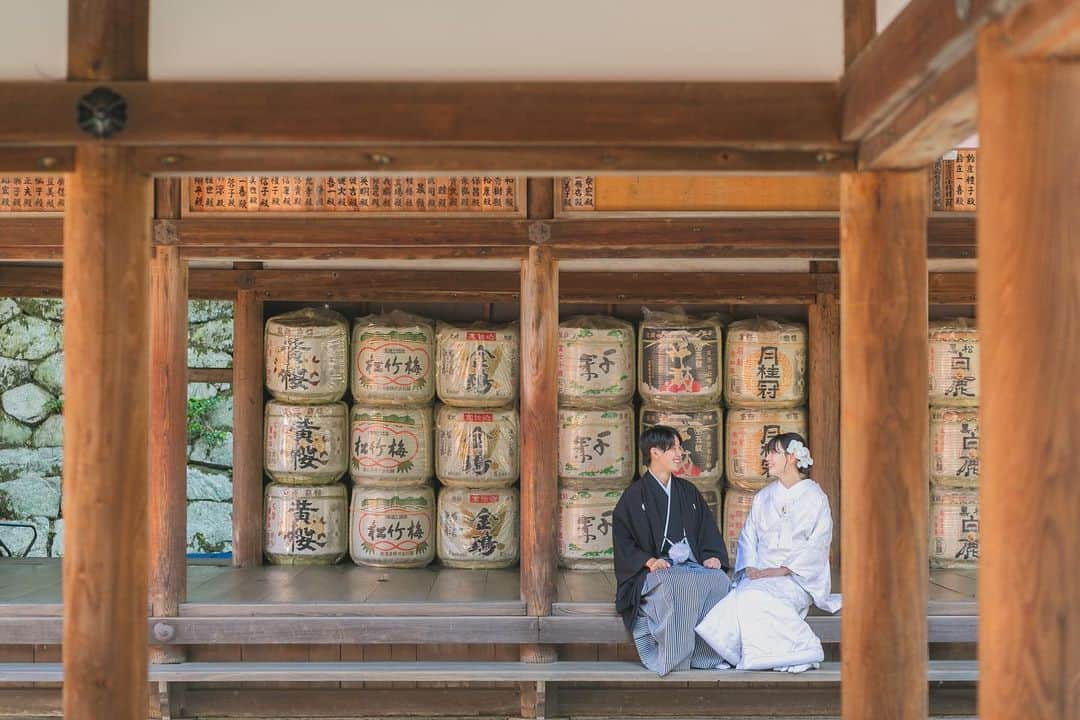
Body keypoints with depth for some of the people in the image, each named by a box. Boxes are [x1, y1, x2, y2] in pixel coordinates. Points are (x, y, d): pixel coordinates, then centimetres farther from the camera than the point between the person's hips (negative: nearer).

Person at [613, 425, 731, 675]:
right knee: (677, 584, -38)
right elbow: (623, 541, 0)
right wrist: (648, 560, -16)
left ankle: (711, 654, -23)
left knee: (718, 579, -29)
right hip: (654, 570, -4)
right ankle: (675, 657, -31)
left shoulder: (688, 491, 20)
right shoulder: (635, 496, 5)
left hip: (692, 566, 4)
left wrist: (711, 556, -2)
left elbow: (708, 529, 18)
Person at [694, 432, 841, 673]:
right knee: (739, 598, -29)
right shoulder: (763, 497, 20)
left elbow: (816, 546, -5)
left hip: (797, 577, -4)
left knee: (754, 597, -33)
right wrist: (750, 567, -6)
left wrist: (782, 570, -16)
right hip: (759, 576, 5)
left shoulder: (815, 497, 4)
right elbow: (747, 537, 15)